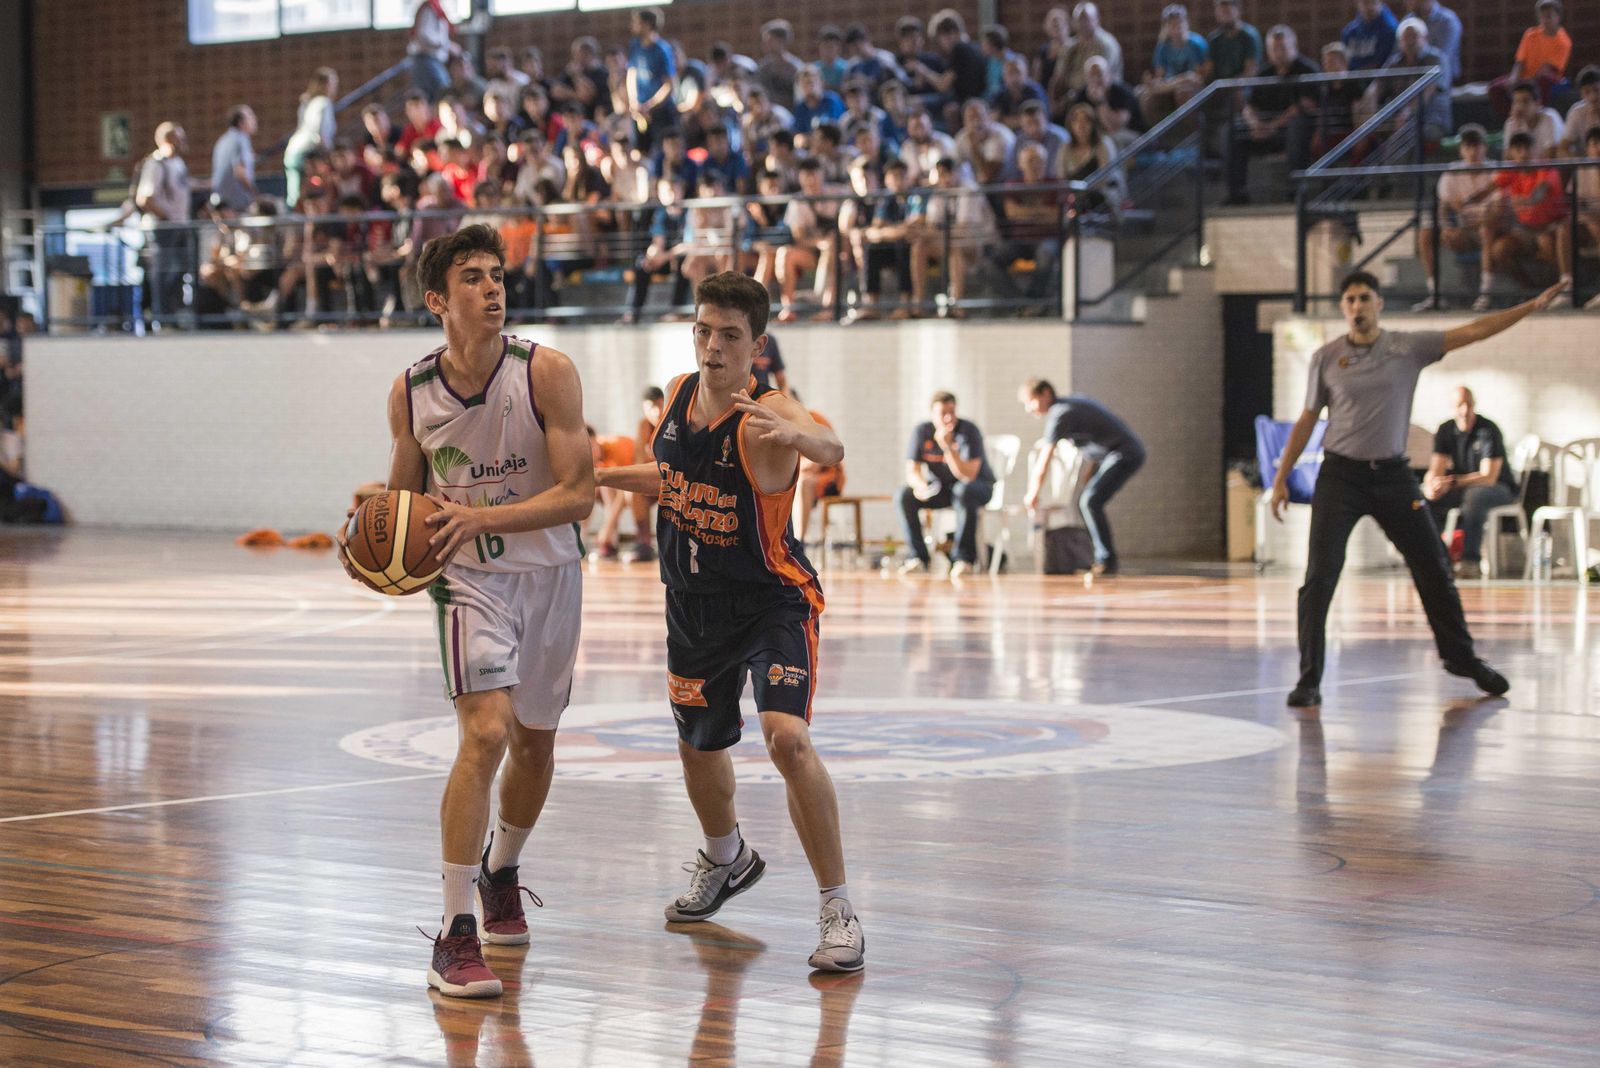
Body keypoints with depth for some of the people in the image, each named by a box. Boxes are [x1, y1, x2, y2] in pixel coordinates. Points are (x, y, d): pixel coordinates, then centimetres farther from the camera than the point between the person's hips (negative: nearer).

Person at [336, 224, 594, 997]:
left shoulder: (546, 373, -16)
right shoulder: (411, 393, -9)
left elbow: (579, 493, -20)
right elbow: (404, 493, 7)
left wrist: (481, 517, -32)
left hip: (549, 573, 1)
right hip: (468, 578, -1)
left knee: (535, 743, 17)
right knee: (486, 734, -20)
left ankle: (500, 873, 46)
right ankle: (455, 935, -17)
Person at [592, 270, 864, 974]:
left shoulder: (765, 414, -25)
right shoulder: (679, 393, -4)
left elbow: (831, 451, -49)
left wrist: (798, 435, -70)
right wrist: (602, 477, 11)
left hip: (772, 601, -7)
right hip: (693, 603, 7)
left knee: (788, 738, -26)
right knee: (699, 746, 22)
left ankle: (837, 910, -14)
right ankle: (726, 860, 53)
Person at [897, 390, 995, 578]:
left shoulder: (969, 432, -20)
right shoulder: (922, 432, -9)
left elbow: (968, 475, -28)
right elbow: (912, 471, -9)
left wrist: (948, 446, -37)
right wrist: (921, 486, -33)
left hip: (978, 486, -4)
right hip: (940, 488, 4)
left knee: (964, 491, -39)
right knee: (904, 496, -19)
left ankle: (963, 558, -31)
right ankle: (917, 557, -14)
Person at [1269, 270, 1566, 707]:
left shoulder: (1409, 348, 0)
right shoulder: (1326, 358, 0)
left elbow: (1472, 331, -5)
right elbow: (1306, 421, 8)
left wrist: (1533, 306, -13)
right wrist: (1281, 479, 5)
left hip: (1393, 475, 1)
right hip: (1340, 475, -1)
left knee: (1434, 569, 8)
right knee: (1320, 577, -10)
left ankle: (1461, 657, 28)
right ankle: (1309, 680, -4)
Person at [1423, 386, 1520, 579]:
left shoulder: (1488, 431, -19)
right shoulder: (1445, 431, -3)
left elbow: (1488, 477, -27)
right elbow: (1436, 471, -8)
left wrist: (1453, 482, -39)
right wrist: (1431, 487, -33)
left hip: (1499, 488, -5)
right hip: (1462, 488, 5)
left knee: (1474, 495, -40)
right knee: (1422, 496, -18)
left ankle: (1471, 561, -37)